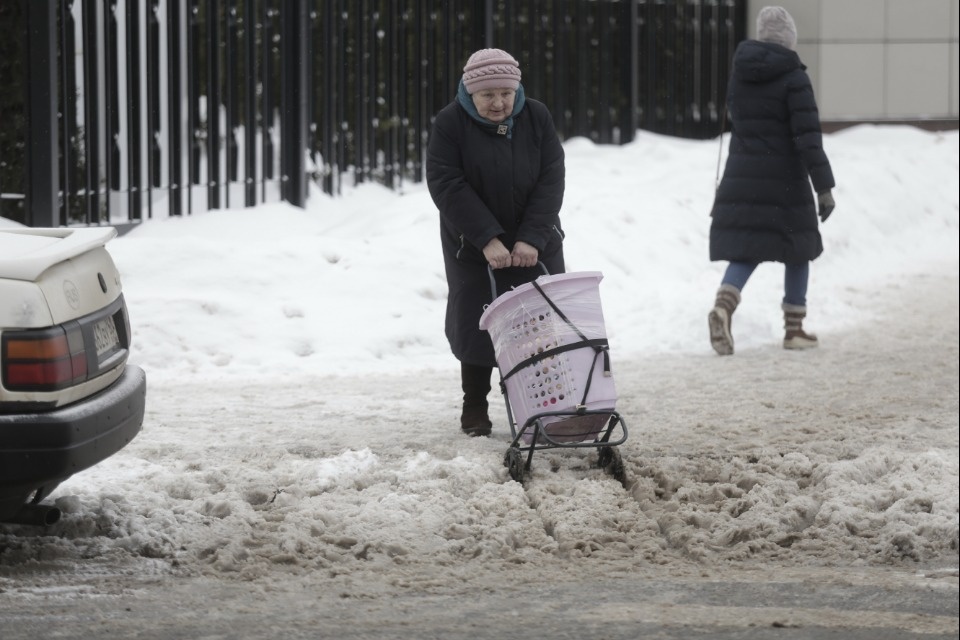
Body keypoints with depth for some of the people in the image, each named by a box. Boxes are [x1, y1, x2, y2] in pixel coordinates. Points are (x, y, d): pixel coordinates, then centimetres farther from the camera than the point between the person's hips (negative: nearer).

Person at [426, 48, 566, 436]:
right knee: (476, 326, -1)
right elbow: (446, 185, -19)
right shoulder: (450, 124, -12)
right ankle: (474, 409, 12)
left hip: (535, 245, 2)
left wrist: (531, 238, -21)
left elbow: (550, 180, -9)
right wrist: (487, 239, -27)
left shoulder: (536, 118, -4)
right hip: (473, 246, -2)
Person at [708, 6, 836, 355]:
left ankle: (722, 307, -22)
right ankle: (794, 328, 17)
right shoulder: (793, 78, -13)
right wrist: (824, 187, -16)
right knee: (798, 253, 13)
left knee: (744, 253, 5)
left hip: (741, 179, 4)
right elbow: (808, 137, -17)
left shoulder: (739, 73, 4)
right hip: (784, 181, -4)